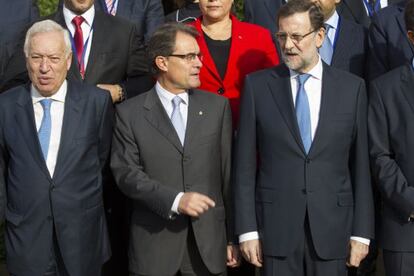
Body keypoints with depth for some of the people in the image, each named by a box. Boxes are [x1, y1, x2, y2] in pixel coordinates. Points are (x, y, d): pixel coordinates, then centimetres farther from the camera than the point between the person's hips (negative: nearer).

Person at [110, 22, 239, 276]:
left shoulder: (218, 106, 7)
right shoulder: (130, 113, 1)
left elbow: (228, 173, 7)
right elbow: (126, 173, -6)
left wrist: (233, 237, 6)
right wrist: (175, 200, -18)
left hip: (209, 239, 2)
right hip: (154, 241, -2)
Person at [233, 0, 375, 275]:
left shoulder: (352, 87, 3)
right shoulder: (257, 85, 1)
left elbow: (360, 164, 3)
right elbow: (245, 165, 1)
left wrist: (362, 232, 1)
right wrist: (247, 230, -4)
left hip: (332, 227, 0)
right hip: (276, 228, 0)